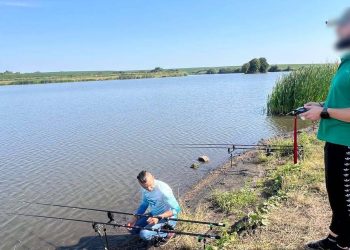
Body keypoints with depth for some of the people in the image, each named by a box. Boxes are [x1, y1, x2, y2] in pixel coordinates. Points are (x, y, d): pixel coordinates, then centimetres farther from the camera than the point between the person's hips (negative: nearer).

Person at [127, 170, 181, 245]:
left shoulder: (163, 190, -31)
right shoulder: (144, 189, -9)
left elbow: (176, 209, -25)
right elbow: (144, 205, 6)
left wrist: (158, 217, -33)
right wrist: (134, 219, -7)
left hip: (167, 217, -7)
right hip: (154, 214, 8)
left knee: (144, 234, -23)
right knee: (132, 228, 3)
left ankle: (168, 233, 1)